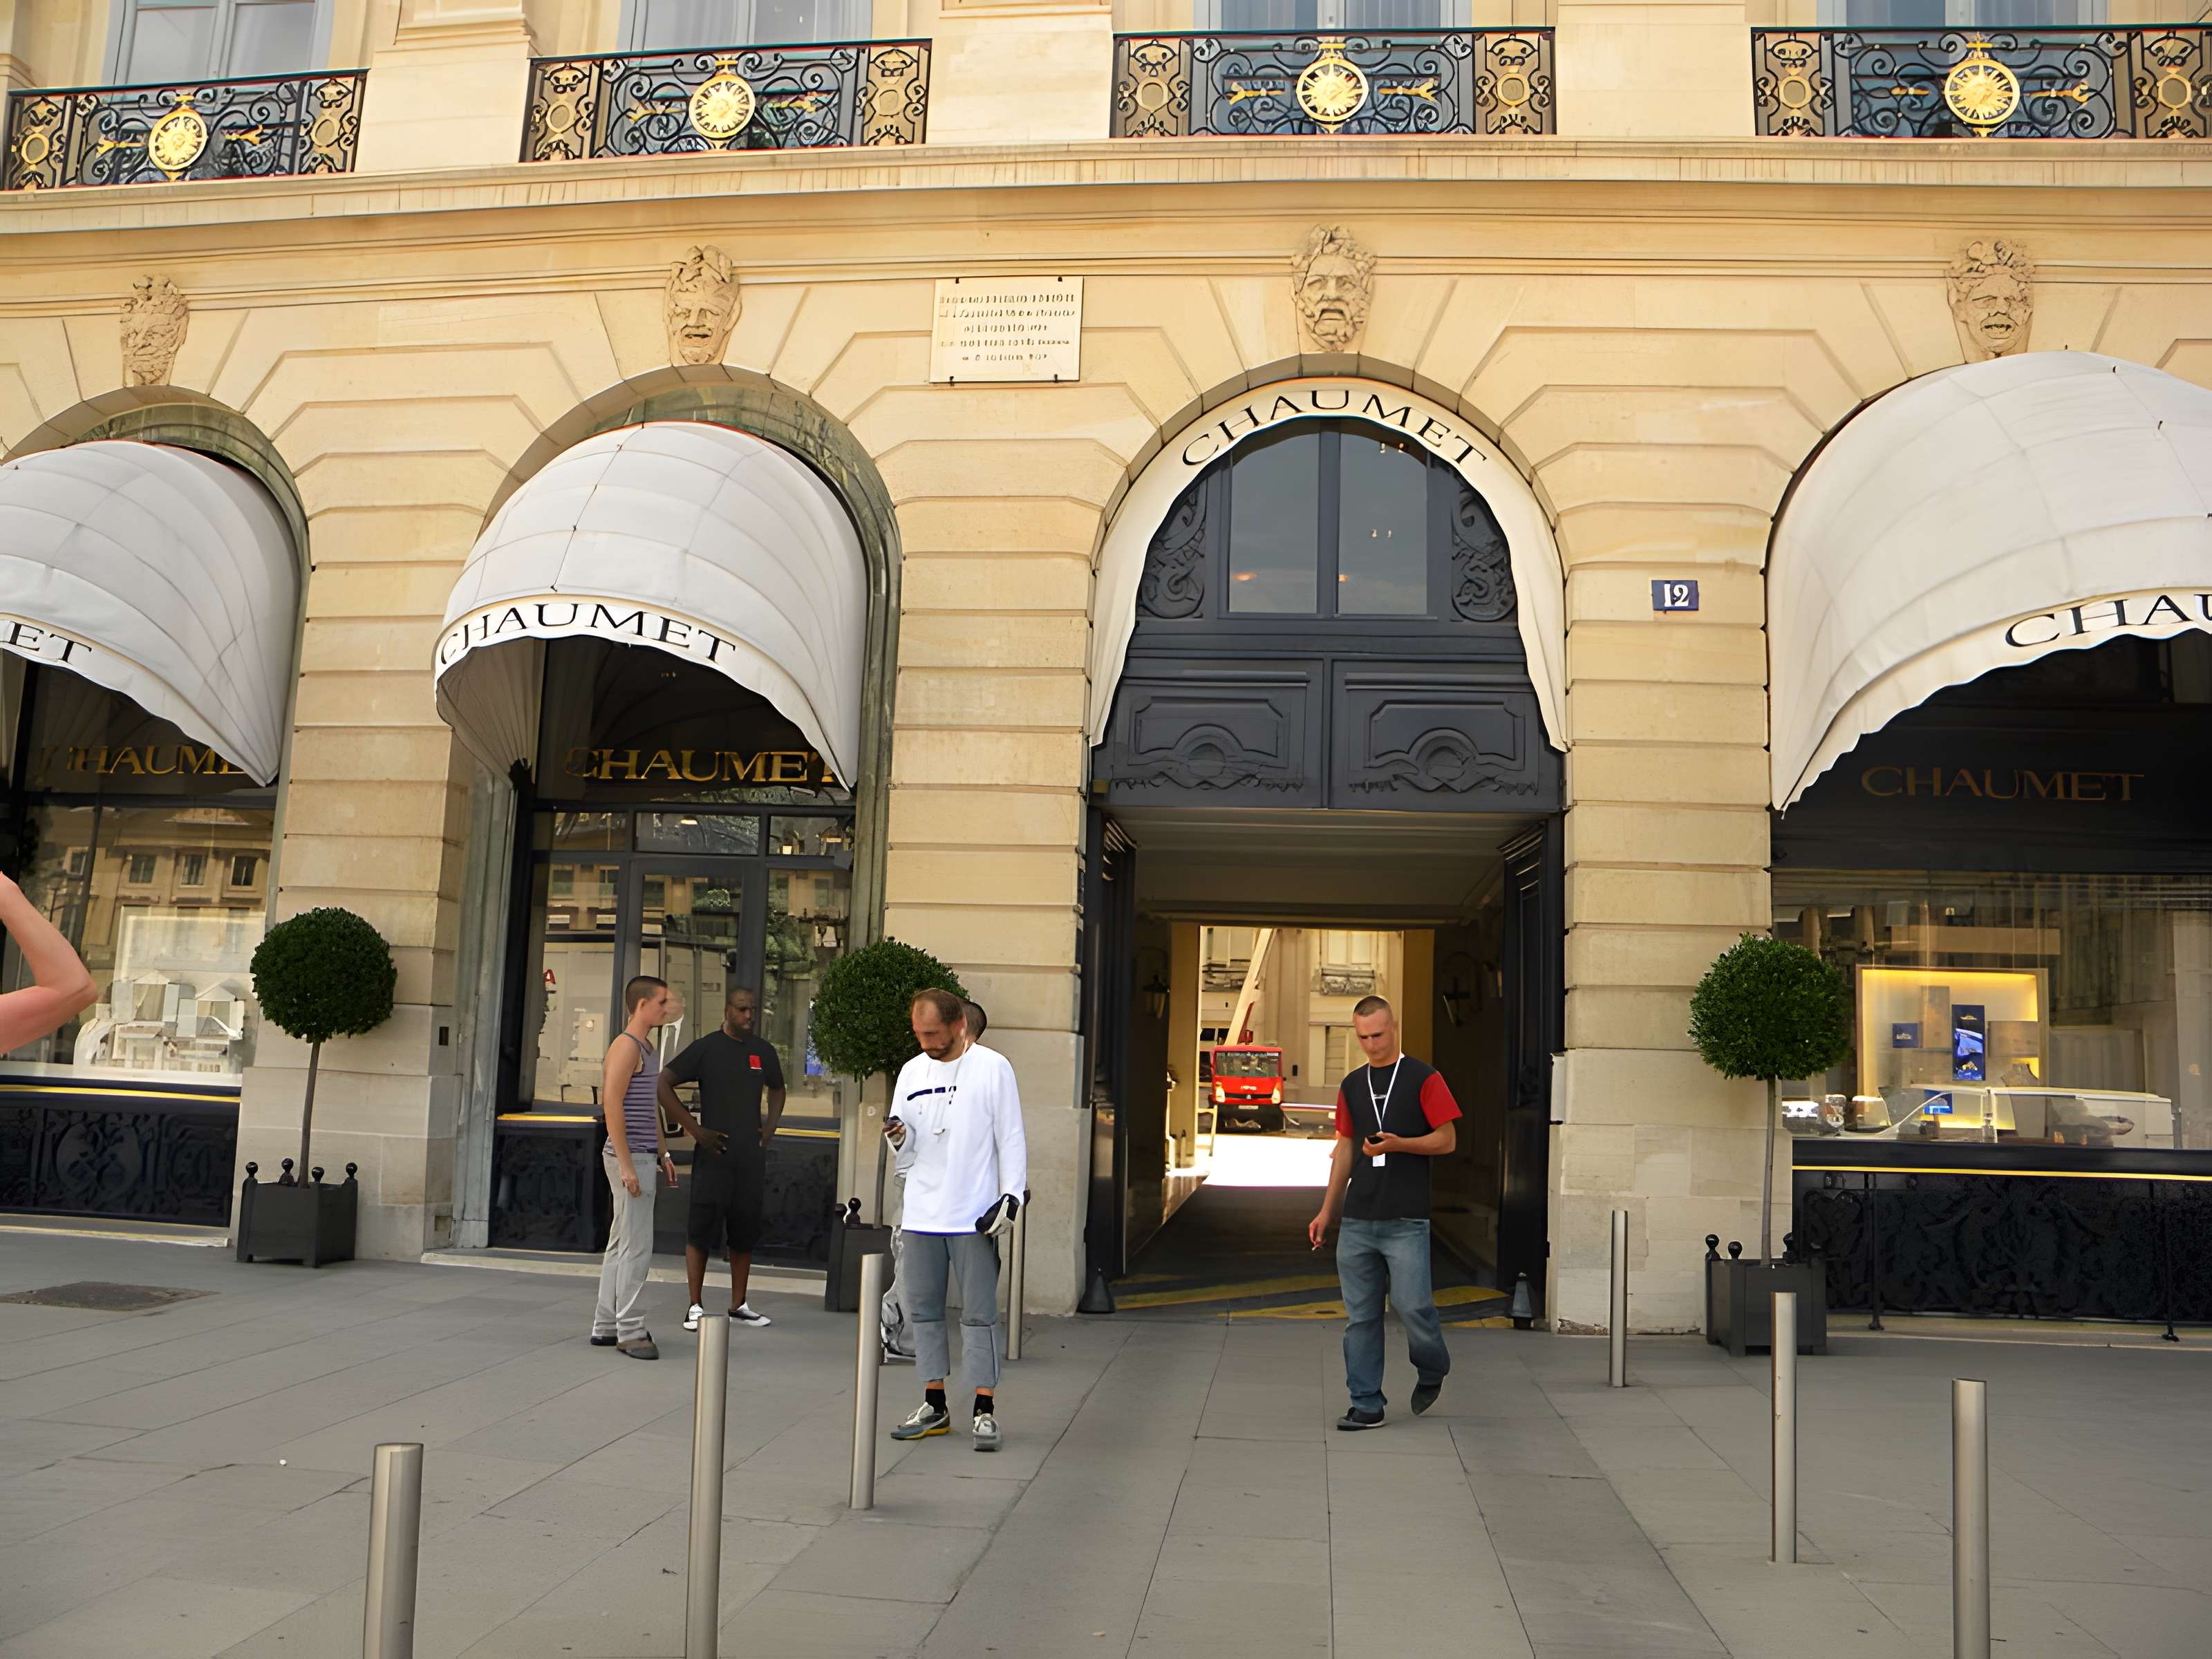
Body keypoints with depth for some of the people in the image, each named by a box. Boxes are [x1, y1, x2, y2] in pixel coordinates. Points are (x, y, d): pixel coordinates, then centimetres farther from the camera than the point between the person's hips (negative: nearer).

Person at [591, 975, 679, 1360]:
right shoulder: (625, 1046, -12)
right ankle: (630, 1331, -4)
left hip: (642, 1157, 10)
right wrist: (626, 1165, -21)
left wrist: (663, 1155, 21)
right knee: (636, 1247, -8)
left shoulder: (647, 1049, 18)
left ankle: (606, 1327, 19)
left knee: (621, 1245, 13)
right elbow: (612, 1105, -19)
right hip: (629, 1158, -10)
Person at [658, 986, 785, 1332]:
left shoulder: (763, 1052, 10)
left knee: (745, 1232, 8)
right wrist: (694, 1129, -9)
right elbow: (663, 1084, -5)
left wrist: (770, 1126, 11)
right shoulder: (706, 1048, -4)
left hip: (752, 1155, 5)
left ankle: (738, 1306, 17)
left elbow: (777, 1089, 28)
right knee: (701, 1229, -2)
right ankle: (695, 1307, 6)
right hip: (714, 1152, -5)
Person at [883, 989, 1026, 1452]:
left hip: (975, 1216, -5)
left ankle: (984, 1408, 5)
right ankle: (935, 1405, 18)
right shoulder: (912, 1072, 10)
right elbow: (906, 1154, 14)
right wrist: (899, 1139, -8)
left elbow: (1011, 1138, -2)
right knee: (923, 1309, 8)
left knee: (979, 1313, -2)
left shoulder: (993, 1068, -3)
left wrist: (1011, 1196, -10)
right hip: (922, 1216, 5)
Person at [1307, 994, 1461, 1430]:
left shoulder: (1424, 1079, -2)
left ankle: (1432, 1371, 23)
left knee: (1412, 1305, -7)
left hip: (1406, 1219, -5)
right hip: (1357, 1220, 5)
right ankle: (1367, 1406, 13)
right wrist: (1326, 1212, 16)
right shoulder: (1351, 1086, 13)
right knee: (1361, 1316, 5)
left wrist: (1398, 1144, -19)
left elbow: (1447, 1139, -3)